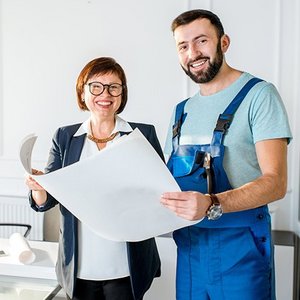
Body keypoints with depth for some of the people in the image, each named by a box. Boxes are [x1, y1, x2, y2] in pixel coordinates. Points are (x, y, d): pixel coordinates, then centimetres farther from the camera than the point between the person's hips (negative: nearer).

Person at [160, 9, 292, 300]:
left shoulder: (258, 95, -9)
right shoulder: (182, 111, 11)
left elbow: (275, 182, -17)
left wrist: (212, 205, -31)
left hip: (240, 245, -5)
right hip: (189, 244, 6)